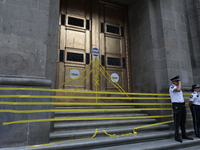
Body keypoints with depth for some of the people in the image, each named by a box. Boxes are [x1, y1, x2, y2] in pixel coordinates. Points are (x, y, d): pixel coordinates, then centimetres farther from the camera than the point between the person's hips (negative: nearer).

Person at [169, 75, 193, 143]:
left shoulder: (178, 87, 20)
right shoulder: (172, 87, -8)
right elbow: (178, 90, -29)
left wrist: (184, 104, 14)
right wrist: (180, 83, -13)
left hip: (182, 105, 8)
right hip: (176, 105, -8)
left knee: (183, 121, 12)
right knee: (177, 122, -4)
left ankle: (184, 135, 22)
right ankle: (177, 137, 3)